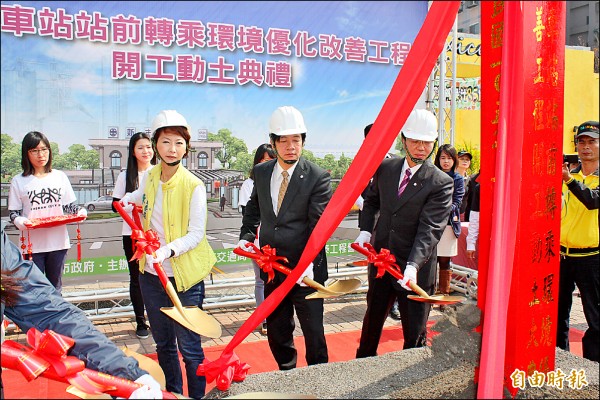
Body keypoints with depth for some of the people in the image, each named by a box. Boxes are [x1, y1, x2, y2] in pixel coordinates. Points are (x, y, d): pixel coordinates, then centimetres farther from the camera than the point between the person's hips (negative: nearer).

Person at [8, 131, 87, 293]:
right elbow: (13, 213, 1)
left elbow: (70, 206, 11)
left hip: (58, 241, 2)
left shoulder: (60, 176, 8)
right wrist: (21, 221, -20)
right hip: (33, 244, -2)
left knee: (55, 288, 13)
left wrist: (80, 211, -10)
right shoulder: (19, 181, 2)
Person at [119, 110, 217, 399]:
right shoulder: (150, 177, 2)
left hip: (184, 276, -5)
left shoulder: (194, 186, -14)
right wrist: (128, 202, 6)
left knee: (189, 347, 0)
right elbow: (129, 201, 26)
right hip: (151, 274, 6)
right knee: (163, 343, 18)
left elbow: (196, 234, -16)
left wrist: (168, 251, -30)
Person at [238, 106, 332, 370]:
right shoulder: (261, 172, 5)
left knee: (313, 333, 6)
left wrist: (308, 261, -29)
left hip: (305, 271, -5)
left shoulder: (318, 177, -12)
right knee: (276, 333, 19)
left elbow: (319, 225, -18)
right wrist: (247, 236, 4)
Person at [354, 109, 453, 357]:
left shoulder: (441, 183, -14)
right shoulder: (385, 168, 2)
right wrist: (365, 230, 2)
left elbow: (430, 229, -23)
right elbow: (372, 200, 18)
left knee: (415, 332, 8)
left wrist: (413, 265, -35)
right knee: (372, 319, 23)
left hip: (416, 270, -5)